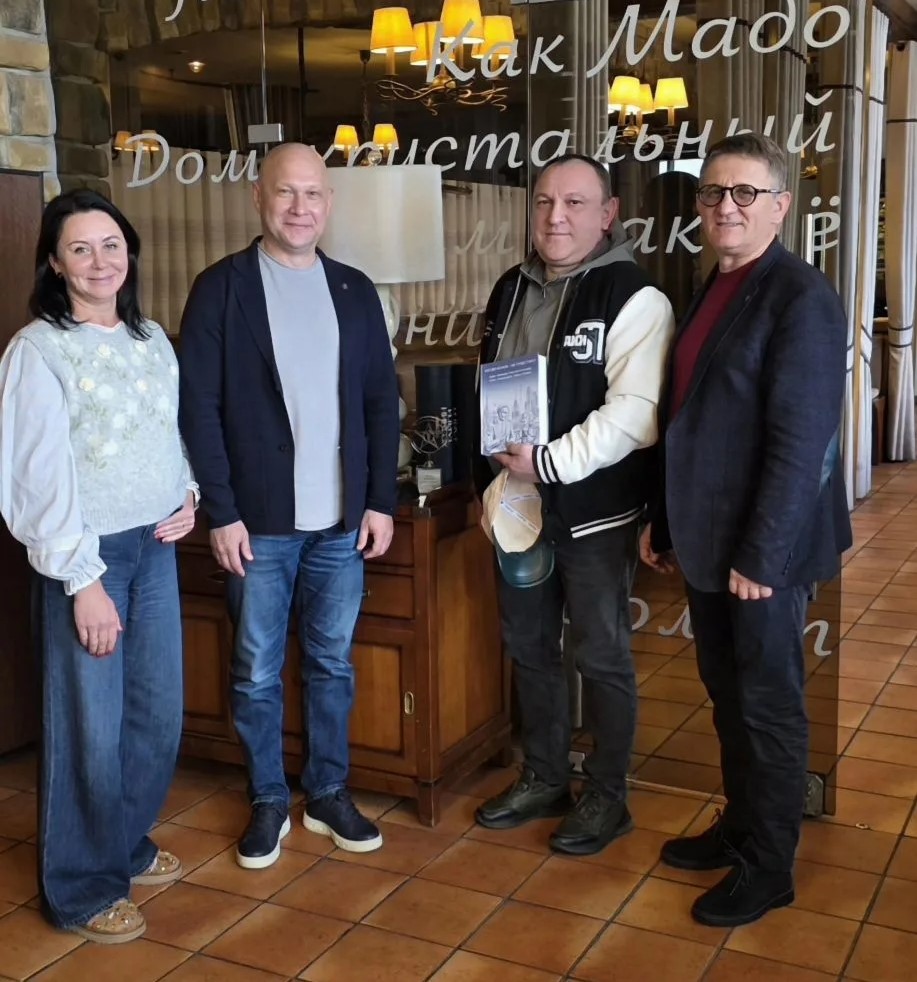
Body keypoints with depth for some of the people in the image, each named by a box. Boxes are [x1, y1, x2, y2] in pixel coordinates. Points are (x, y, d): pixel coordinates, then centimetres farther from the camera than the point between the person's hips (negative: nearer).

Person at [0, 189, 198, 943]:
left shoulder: (153, 339, 8)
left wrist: (189, 495, 1)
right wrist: (82, 578, -17)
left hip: (155, 547, 6)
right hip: (87, 554, -6)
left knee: (159, 711, 14)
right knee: (90, 725, 2)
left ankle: (127, 844, 35)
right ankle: (82, 887, 19)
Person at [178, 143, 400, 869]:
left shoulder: (355, 291, 7)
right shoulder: (222, 288, -3)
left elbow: (382, 401, 8)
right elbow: (199, 407, -6)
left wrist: (381, 500, 2)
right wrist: (221, 511, -11)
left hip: (341, 519, 3)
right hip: (257, 520, -3)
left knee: (332, 664, 13)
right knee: (257, 672, 8)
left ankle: (329, 793, 28)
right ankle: (269, 801, 24)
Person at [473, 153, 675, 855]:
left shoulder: (632, 297, -13)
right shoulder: (512, 290, 11)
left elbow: (637, 412, -23)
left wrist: (549, 463, -25)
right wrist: (491, 481, 11)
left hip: (596, 512, -7)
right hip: (519, 505, 7)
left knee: (601, 655, 4)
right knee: (529, 648, 15)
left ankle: (608, 797, 21)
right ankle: (544, 779, 32)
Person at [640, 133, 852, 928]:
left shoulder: (802, 298, -15)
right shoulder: (713, 290, 11)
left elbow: (800, 441, -21)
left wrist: (760, 554, -22)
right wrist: (663, 520, 14)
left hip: (761, 547, -8)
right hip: (708, 539, 8)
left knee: (769, 706, 6)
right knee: (728, 697, 19)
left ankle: (768, 867, 22)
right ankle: (740, 828, 36)